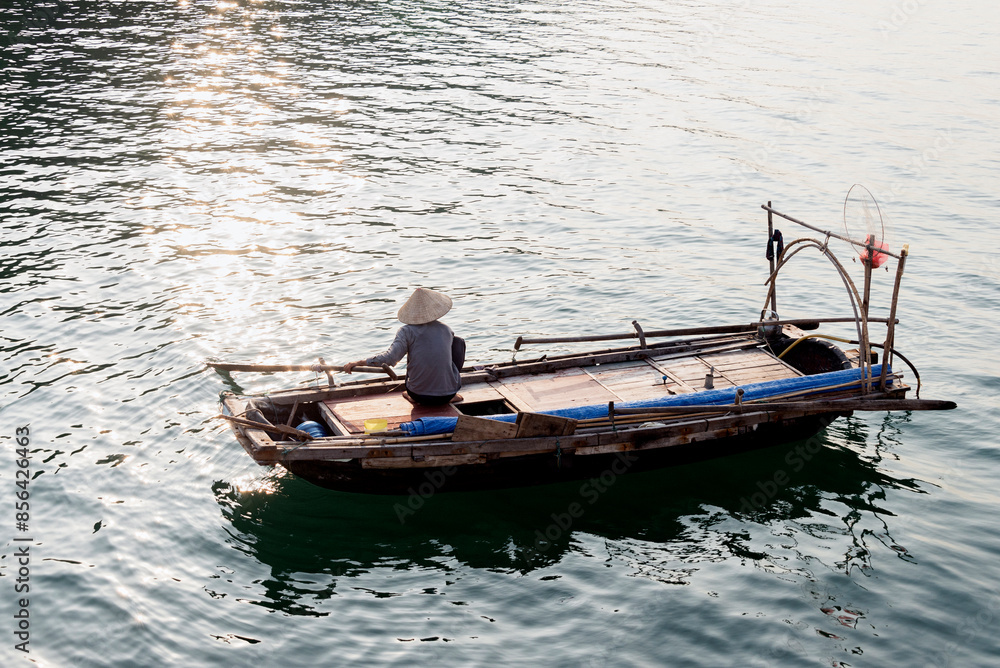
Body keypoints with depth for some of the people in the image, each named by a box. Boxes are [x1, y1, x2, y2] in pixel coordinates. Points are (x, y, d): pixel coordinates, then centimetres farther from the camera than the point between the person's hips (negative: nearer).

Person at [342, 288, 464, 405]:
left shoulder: (408, 331, -7)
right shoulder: (447, 330, 2)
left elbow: (390, 358, -19)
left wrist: (357, 363, -12)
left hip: (420, 396, 0)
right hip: (447, 395, 0)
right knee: (458, 342, 22)